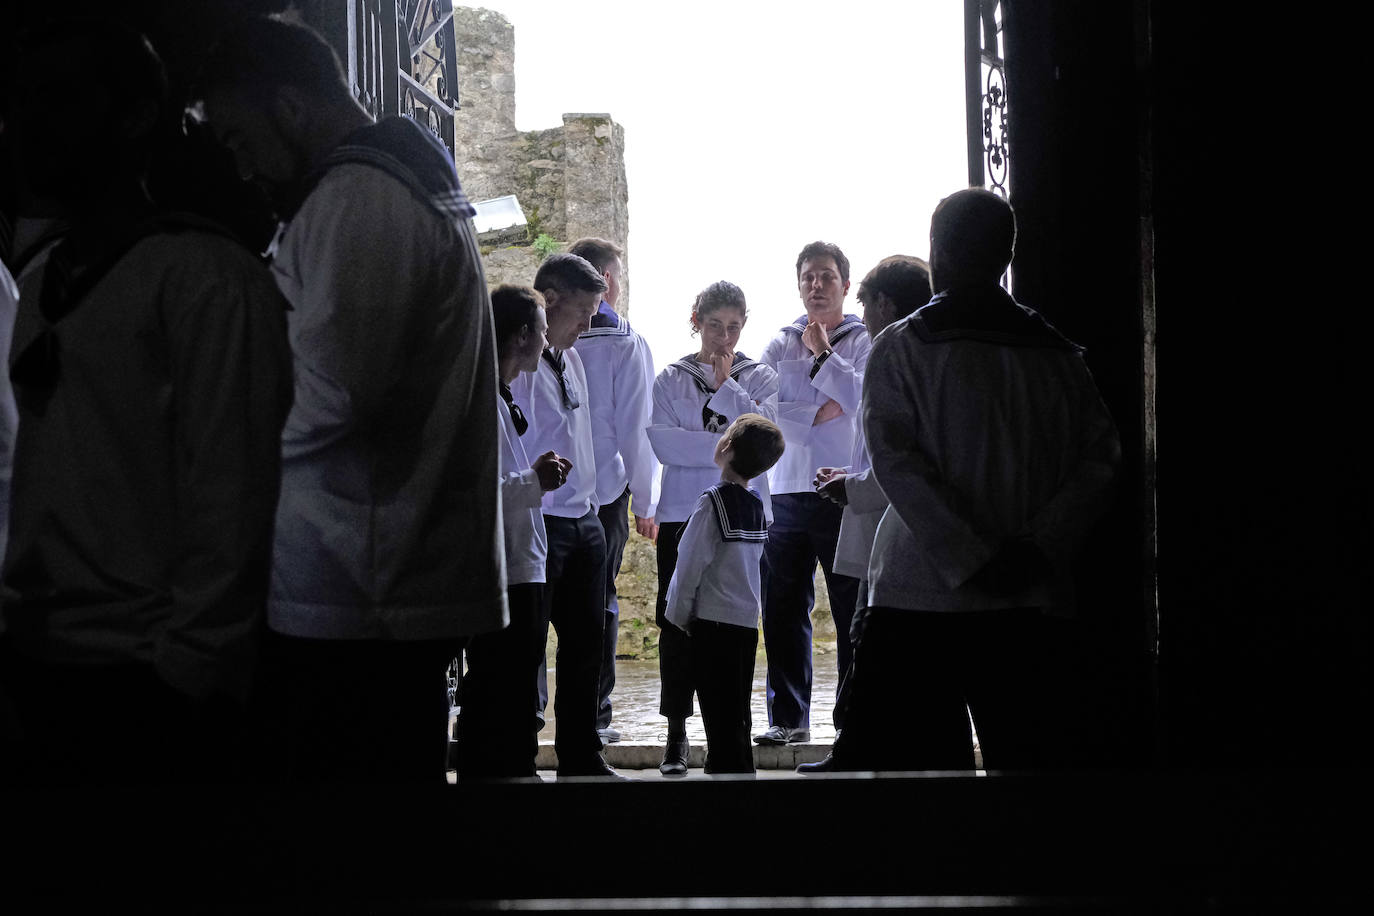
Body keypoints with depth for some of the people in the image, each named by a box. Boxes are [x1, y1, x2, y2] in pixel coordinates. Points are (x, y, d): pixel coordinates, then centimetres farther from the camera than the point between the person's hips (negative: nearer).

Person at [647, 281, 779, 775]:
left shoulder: (761, 378, 10)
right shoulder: (670, 380, 8)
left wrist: (726, 384, -8)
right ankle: (677, 734, 5)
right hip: (683, 516, 0)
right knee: (677, 624, -2)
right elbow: (661, 442, -8)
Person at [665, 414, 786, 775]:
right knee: (737, 714, 13)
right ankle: (740, 766, 19)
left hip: (713, 623, -7)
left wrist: (679, 616, -2)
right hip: (748, 622, 7)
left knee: (719, 715, -4)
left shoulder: (713, 501, -13)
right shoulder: (756, 504, 8)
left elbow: (691, 564, -14)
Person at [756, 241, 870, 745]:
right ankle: (788, 717, 15)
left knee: (854, 611, -2)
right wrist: (817, 414, -8)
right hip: (787, 493, 4)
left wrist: (823, 354, -7)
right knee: (783, 611, 6)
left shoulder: (865, 341, 3)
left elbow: (863, 400, -14)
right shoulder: (781, 344, 13)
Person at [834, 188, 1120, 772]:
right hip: (1027, 601, 4)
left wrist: (974, 561, -14)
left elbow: (896, 461, -12)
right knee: (1023, 755, 9)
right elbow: (1100, 456, 2)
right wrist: (1036, 547, -5)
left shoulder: (901, 347, -2)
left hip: (920, 594, -3)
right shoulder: (1058, 355, 9)